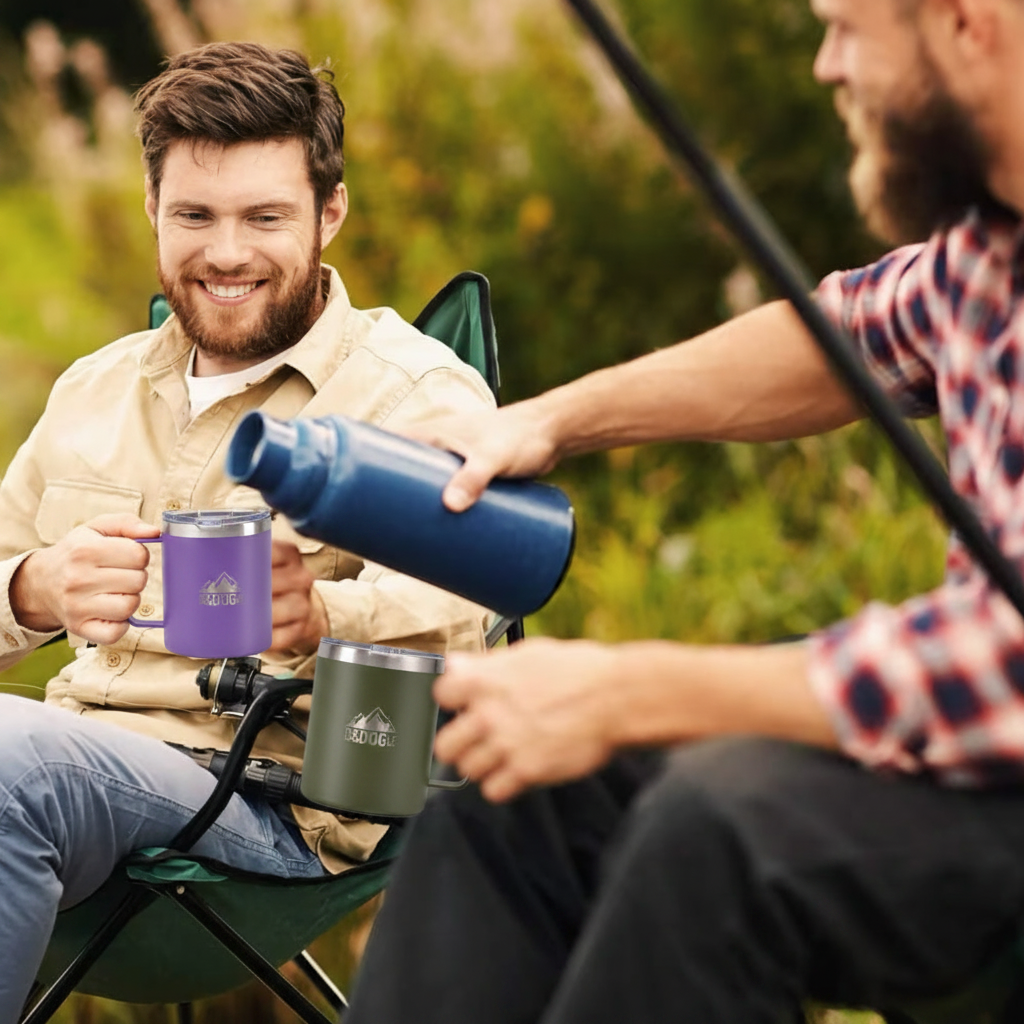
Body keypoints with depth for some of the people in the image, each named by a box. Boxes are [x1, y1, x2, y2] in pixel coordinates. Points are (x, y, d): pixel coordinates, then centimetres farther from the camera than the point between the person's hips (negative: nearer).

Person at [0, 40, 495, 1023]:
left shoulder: (418, 394, 3)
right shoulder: (95, 388, 23)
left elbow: (448, 611, -14)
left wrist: (316, 616, -38)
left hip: (277, 803, -5)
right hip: (81, 743, 5)